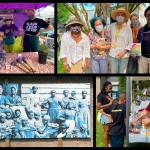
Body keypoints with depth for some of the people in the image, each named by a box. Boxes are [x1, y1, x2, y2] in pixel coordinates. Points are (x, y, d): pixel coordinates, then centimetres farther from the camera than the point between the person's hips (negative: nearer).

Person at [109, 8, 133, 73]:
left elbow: (130, 43, -2)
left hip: (124, 55, -2)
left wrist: (124, 52, -10)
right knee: (113, 72, 5)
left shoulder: (127, 28, -4)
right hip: (113, 54, 2)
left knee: (122, 72, 2)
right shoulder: (111, 26, 1)